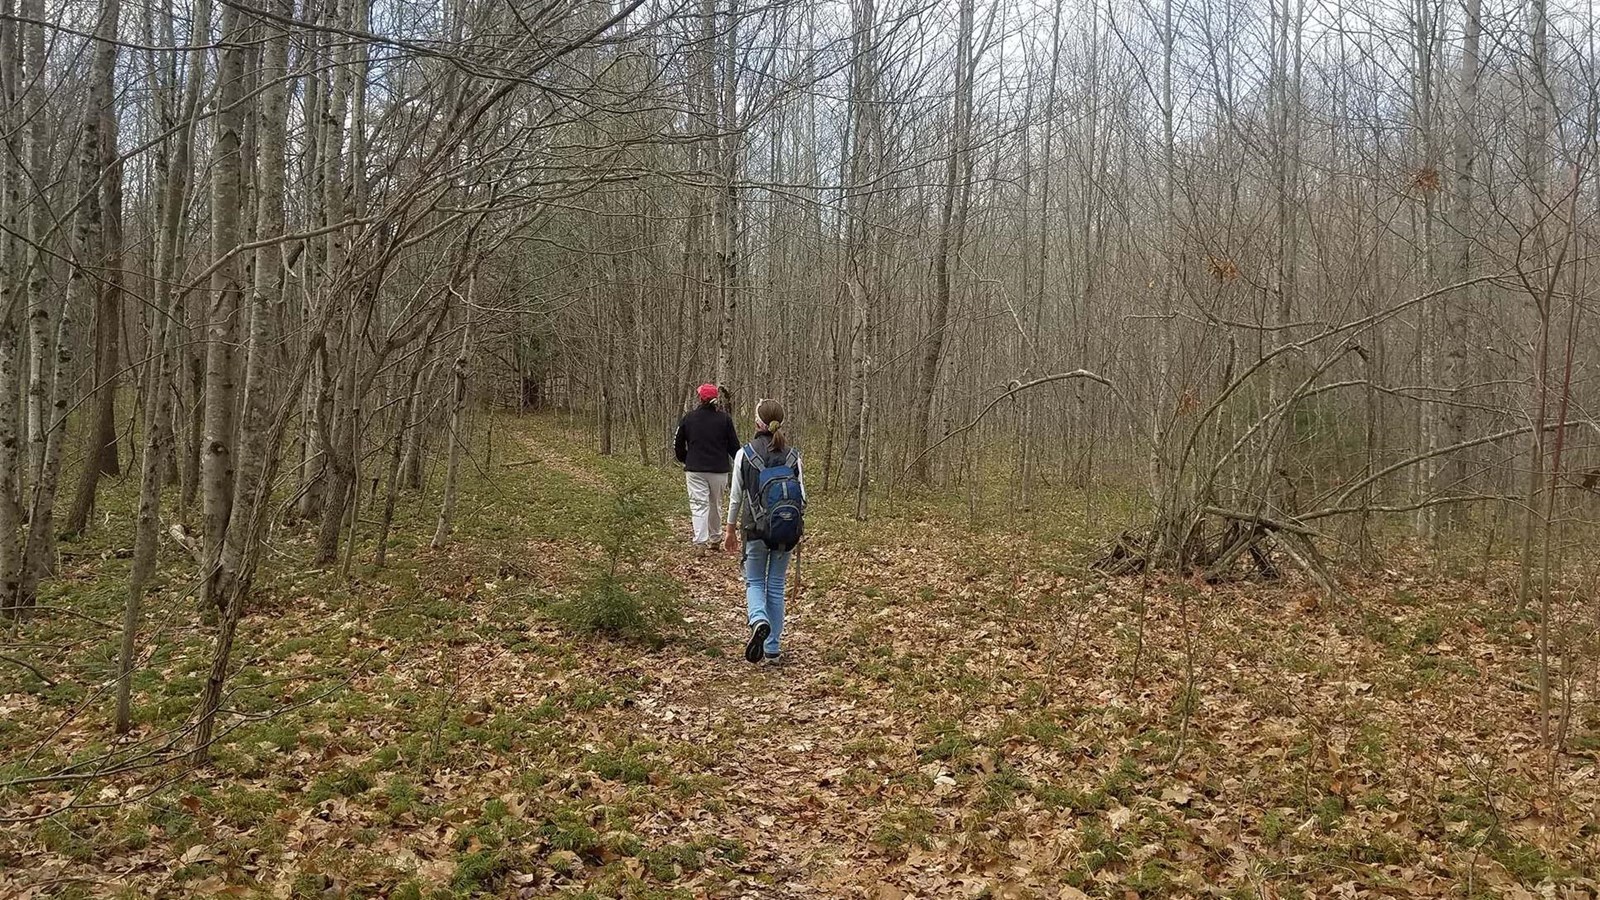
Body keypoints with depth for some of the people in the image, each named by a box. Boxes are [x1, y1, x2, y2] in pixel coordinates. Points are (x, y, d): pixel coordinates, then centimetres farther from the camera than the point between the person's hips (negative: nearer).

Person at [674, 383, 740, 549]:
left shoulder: (689, 418, 1)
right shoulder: (725, 419, -2)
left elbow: (677, 444, 8)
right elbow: (734, 446, 0)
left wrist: (686, 461, 23)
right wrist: (736, 465, 17)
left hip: (695, 469, 0)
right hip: (719, 470, 0)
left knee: (698, 504, -3)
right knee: (716, 505, 15)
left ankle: (700, 541, -16)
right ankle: (713, 539, 27)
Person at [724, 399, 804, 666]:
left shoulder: (745, 454, -7)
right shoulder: (793, 456, -2)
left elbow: (736, 496, -2)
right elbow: (801, 497, 0)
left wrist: (731, 529, 10)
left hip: (755, 529, -2)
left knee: (754, 581, 14)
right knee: (776, 586, 12)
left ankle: (758, 621, -18)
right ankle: (773, 650, 14)